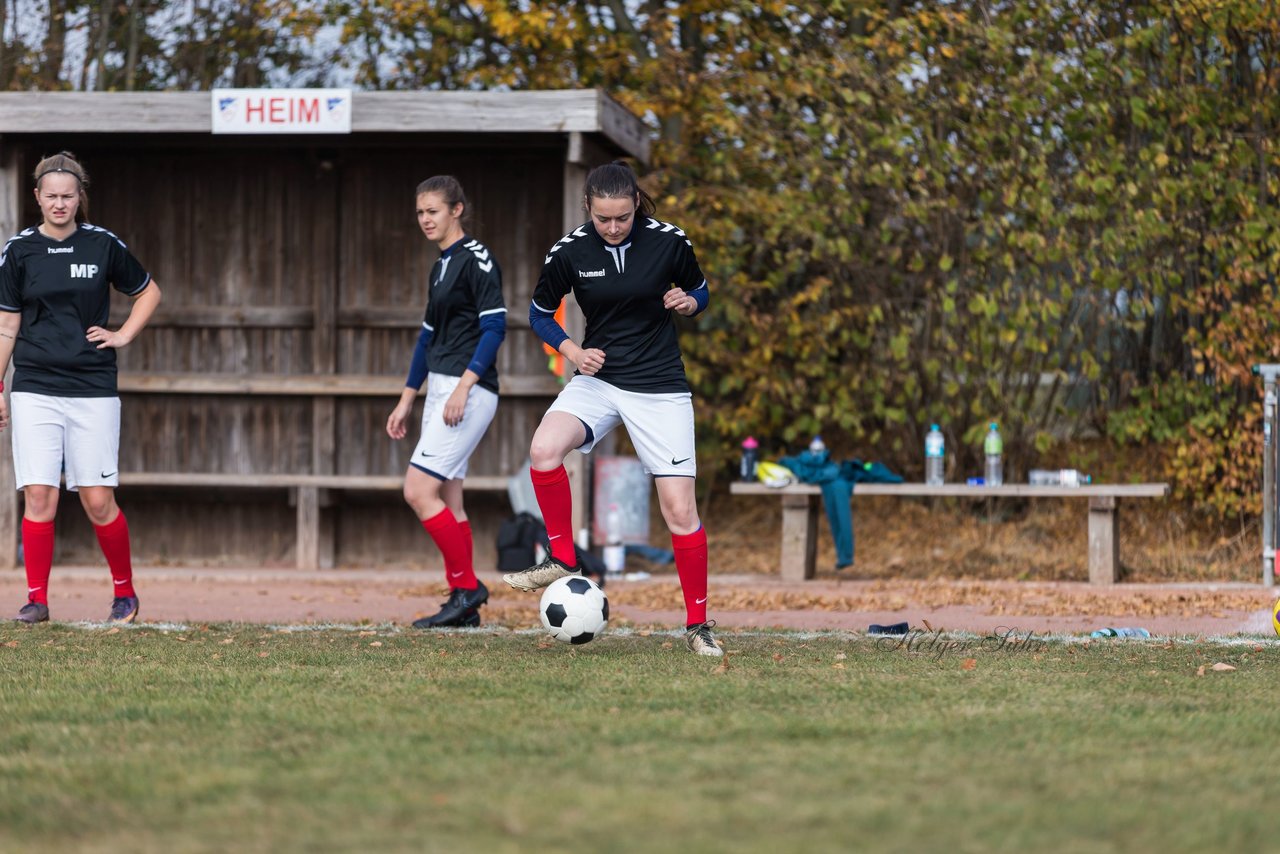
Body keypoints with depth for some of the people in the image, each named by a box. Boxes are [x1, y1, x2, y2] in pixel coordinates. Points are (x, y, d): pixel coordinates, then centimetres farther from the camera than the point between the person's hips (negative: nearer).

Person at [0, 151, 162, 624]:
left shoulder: (103, 245, 1)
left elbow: (148, 291, 17)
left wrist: (123, 335, 4)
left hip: (93, 388, 0)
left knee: (98, 501, -1)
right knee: (39, 496, -7)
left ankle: (124, 591, 17)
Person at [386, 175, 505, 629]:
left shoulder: (476, 259, -10)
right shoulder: (441, 266, 18)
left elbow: (494, 327, -16)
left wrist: (463, 386, -23)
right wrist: (407, 399, 23)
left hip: (468, 392, -9)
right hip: (440, 390, 9)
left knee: (418, 490, -15)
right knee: (447, 501, 7)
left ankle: (468, 586, -7)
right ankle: (464, 606, 9)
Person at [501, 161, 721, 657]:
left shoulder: (669, 242, -9)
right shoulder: (569, 252, -7)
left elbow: (699, 292, 9)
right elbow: (540, 314, 8)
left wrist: (686, 303, -14)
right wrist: (573, 352, -9)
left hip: (660, 386, -1)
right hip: (598, 378, 1)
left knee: (679, 509, -4)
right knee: (543, 450, -28)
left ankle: (698, 625, 11)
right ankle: (563, 562, -10)